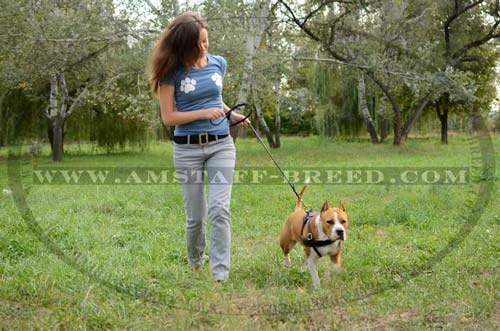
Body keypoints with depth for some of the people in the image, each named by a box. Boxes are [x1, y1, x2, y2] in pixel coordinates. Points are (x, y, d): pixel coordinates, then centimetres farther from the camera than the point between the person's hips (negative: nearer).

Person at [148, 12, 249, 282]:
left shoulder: (218, 63, 5)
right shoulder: (172, 71, -6)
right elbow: (168, 117, -8)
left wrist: (231, 114, 4)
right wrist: (204, 113, -18)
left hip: (221, 145, 2)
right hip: (188, 149, -2)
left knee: (219, 210, -11)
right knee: (196, 215, 7)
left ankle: (221, 273, -7)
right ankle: (195, 261, 34)